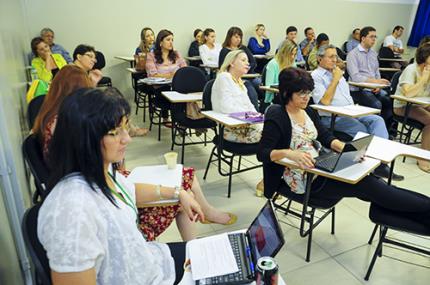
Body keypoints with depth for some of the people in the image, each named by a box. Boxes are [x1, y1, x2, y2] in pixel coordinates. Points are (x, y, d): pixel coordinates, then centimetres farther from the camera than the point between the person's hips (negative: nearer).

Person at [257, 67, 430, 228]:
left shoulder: (308, 112, 10)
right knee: (364, 185, -15)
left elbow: (326, 138, 9)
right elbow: (262, 154, -20)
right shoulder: (276, 118, -13)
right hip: (299, 180, -7)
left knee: (366, 179, -14)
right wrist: (289, 153, -37)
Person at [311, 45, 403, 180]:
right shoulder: (315, 76, -3)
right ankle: (377, 164, -14)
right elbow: (325, 101, -16)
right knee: (363, 131, -26)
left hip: (350, 113, 8)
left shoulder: (338, 72, 23)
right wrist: (335, 79, -10)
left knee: (377, 120, -15)